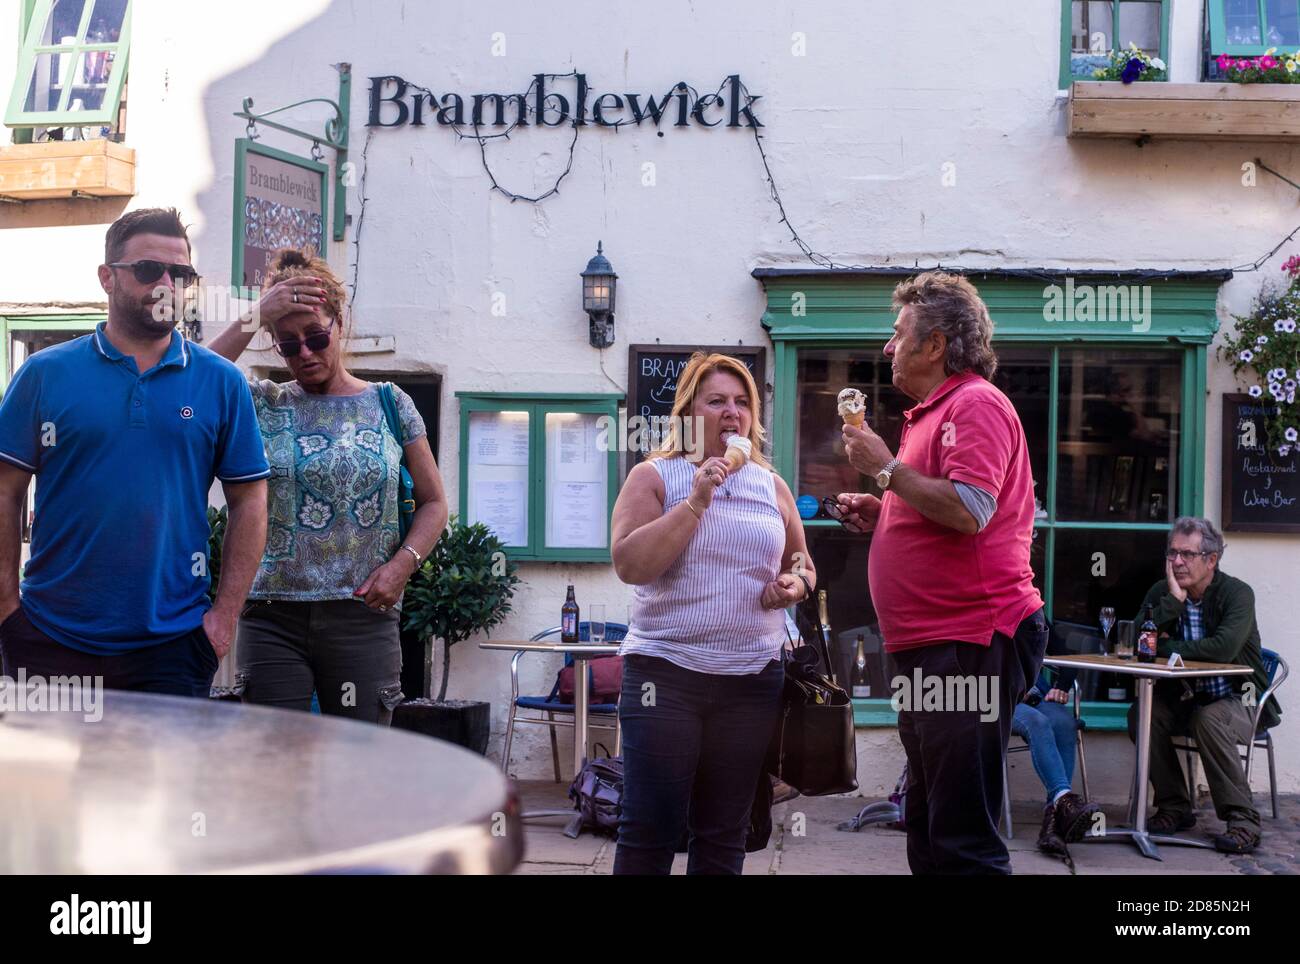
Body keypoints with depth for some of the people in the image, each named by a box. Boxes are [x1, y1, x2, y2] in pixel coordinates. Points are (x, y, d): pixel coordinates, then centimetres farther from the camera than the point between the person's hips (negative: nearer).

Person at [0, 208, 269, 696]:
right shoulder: (44, 373, 1)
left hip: (173, 642, 0)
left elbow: (248, 502, 4)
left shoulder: (222, 382, 3)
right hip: (50, 638, 0)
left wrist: (226, 614, -3)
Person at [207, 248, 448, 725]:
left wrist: (402, 564, -5)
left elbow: (434, 503, 12)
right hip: (273, 617, 0)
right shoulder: (264, 404, 6)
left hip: (364, 618, 1)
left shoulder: (390, 405, 9)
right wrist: (253, 319, -11)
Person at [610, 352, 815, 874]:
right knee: (650, 829, -4)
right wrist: (696, 501, -17)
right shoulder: (654, 477, 0)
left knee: (724, 834, 9)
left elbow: (803, 566, 23)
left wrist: (795, 584, -1)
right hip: (665, 671, -4)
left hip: (752, 678, 4)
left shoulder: (772, 486, 12)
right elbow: (629, 565, -13)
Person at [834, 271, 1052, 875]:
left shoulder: (975, 404, -11)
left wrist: (886, 467, -14)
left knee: (962, 844, -8)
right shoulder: (933, 412, 21)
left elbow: (968, 510, -25)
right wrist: (879, 516, 15)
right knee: (929, 831, 17)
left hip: (968, 644, -11)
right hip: (926, 647, 11)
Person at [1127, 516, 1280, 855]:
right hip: (1184, 699, 5)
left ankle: (1243, 820, -22)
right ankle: (1175, 808, -6)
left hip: (1237, 700, -5)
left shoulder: (1237, 594, -16)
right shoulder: (1162, 592, -1)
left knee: (1209, 720, -35)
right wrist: (1174, 601, -21)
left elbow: (1224, 648, -34)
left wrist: (1164, 648, -22)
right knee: (1141, 714, -21)